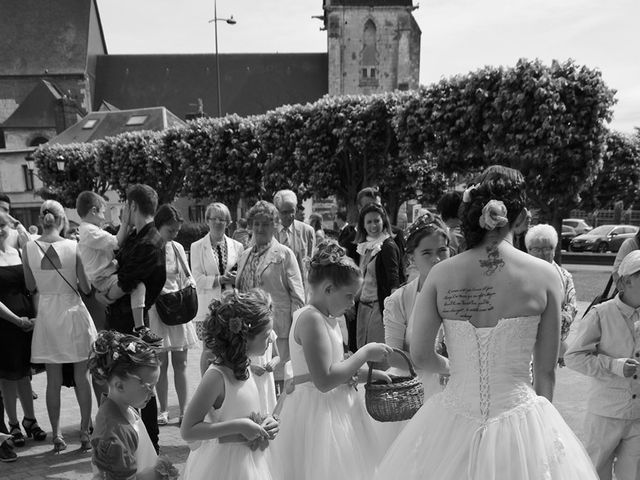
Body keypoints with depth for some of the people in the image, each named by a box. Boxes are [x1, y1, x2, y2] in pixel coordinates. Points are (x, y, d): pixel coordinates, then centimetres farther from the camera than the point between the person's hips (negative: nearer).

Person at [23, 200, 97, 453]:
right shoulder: (73, 246, -13)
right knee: (81, 377, 10)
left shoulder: (29, 248, -7)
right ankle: (85, 433, 16)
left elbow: (30, 287, 2)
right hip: (72, 311, -2)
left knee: (53, 380, 12)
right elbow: (86, 287, -9)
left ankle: (56, 436, 19)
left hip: (46, 315, 2)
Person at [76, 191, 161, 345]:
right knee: (138, 284, -31)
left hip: (108, 277, 11)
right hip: (105, 282, -11)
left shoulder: (84, 230, 19)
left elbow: (112, 247, 22)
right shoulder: (90, 231, -16)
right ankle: (140, 328, -32)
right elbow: (116, 243, -22)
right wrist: (125, 222, -17)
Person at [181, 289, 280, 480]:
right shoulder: (216, 376, -25)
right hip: (224, 463, -7)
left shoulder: (243, 367, -1)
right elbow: (188, 431, -24)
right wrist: (239, 426, -26)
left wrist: (265, 423, -4)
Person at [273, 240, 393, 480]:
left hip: (335, 408, 10)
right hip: (316, 413, -10)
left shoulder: (327, 318, 10)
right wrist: (365, 353, -19)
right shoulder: (311, 318, -20)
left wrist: (367, 373, 6)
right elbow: (324, 380, -27)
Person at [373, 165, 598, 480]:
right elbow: (546, 372, -3)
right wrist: (539, 419, 13)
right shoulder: (545, 276, -9)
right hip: (520, 423, -1)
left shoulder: (441, 274, -8)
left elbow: (420, 355, -6)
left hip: (452, 425, 1)